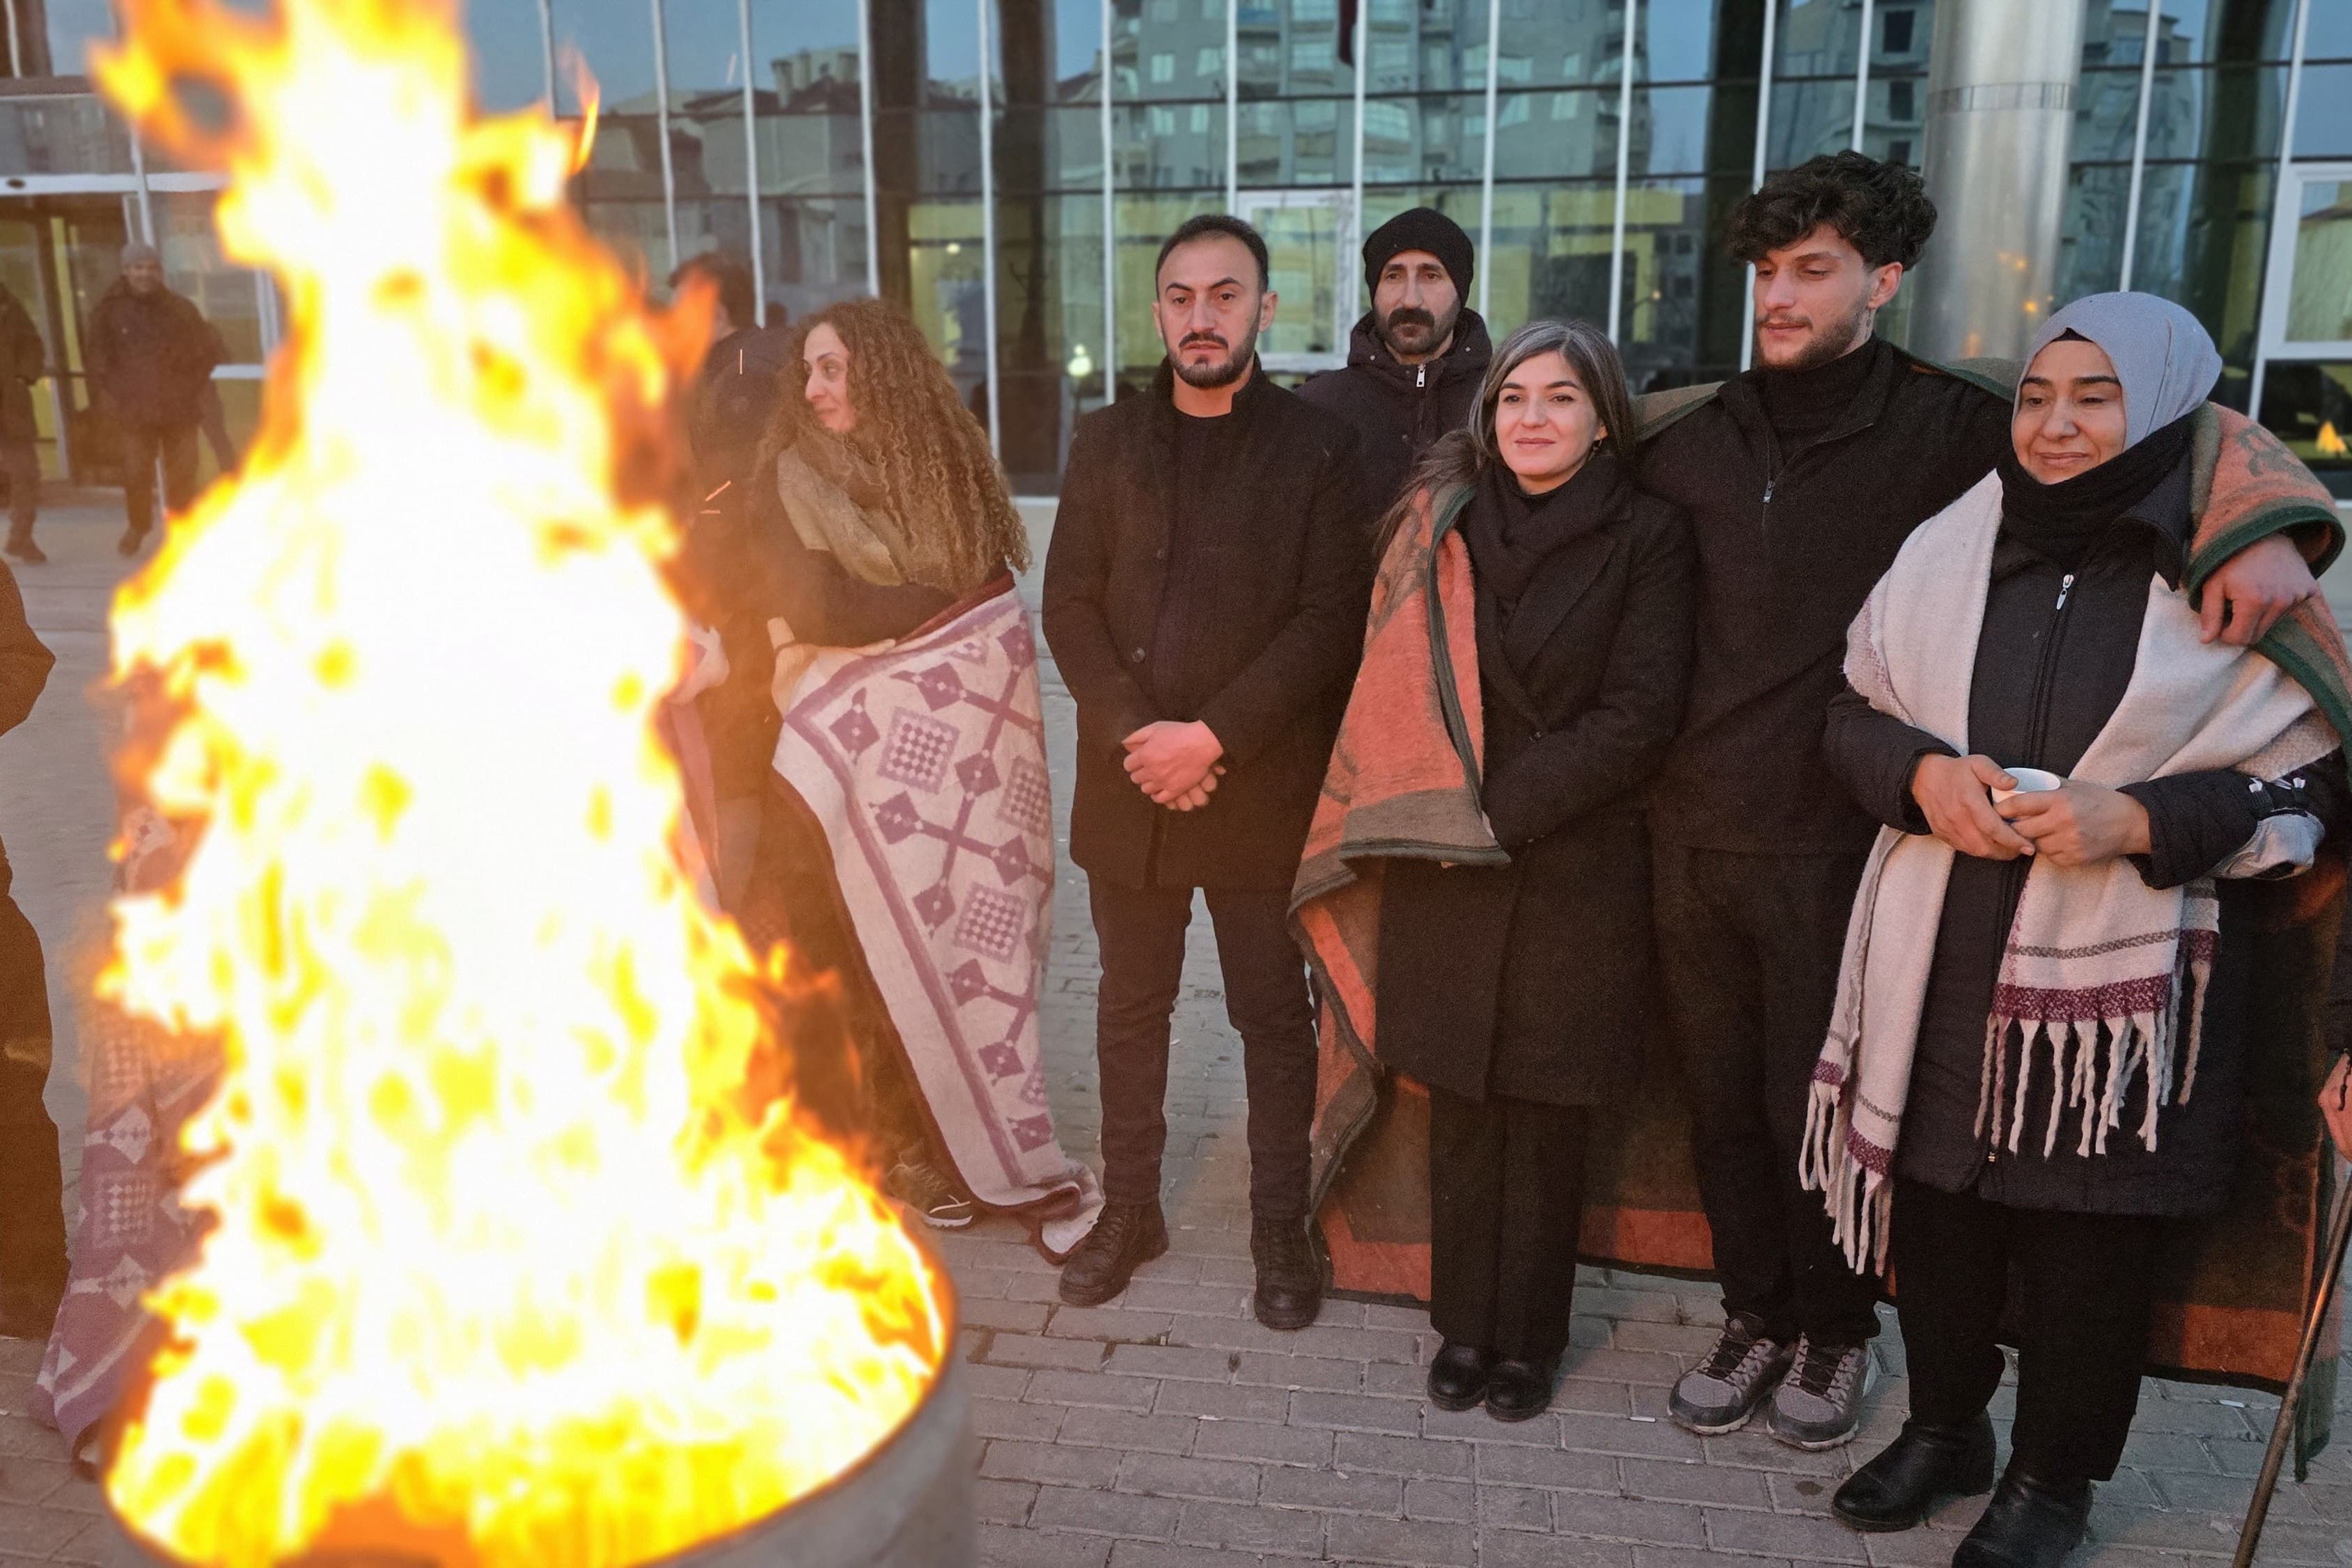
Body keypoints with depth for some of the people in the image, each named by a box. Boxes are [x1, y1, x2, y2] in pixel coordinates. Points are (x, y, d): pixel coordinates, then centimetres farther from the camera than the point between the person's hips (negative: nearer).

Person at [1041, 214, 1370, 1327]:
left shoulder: (1317, 447, 0)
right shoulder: (1106, 442, 9)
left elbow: (1331, 617, -8)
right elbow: (1069, 603, 3)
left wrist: (1215, 734, -15)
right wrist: (1131, 734, -11)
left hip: (1263, 786, -3)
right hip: (1128, 785, 3)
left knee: (1273, 1015, 7)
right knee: (1130, 1008, 13)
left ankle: (1281, 1227, 22)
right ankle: (1128, 1209, 29)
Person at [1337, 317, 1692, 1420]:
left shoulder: (1647, 539, -2)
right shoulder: (1442, 525, 7)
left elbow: (1636, 719, -8)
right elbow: (1396, 688, 9)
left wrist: (1499, 807, -12)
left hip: (1576, 870, -2)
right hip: (1446, 873, 2)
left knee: (1547, 1121, 7)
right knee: (1461, 1111, 8)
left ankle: (1529, 1339, 24)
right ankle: (1464, 1327, 25)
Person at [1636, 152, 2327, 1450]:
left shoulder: (1946, 428, -4)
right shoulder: (1698, 435, 7)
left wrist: (2260, 532, -24)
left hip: (1833, 842, -3)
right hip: (1694, 831, 4)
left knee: (1814, 1105, 8)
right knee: (1720, 1100, 13)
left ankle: (1838, 1335, 32)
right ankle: (1757, 1317, 34)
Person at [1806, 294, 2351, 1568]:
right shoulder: (1949, 548, 5)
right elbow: (1854, 713, 11)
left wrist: (2141, 821, -18)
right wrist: (1922, 773, -10)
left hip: (2119, 977, -3)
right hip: (1944, 959, 3)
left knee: (2085, 1232, 8)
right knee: (1935, 1200, 13)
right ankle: (1944, 1428, 36)